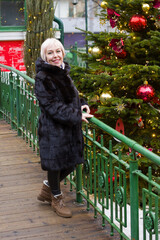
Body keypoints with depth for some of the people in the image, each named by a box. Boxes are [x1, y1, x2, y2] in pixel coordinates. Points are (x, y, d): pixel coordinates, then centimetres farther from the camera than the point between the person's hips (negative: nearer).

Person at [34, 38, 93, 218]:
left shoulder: (63, 73, 11)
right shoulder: (42, 78, -15)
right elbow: (51, 105, -20)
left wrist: (81, 105, 1)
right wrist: (76, 115, -23)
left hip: (70, 127, 8)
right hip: (52, 129, -8)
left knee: (71, 162, 14)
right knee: (55, 163, 6)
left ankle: (47, 189, 38)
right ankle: (56, 198, 29)